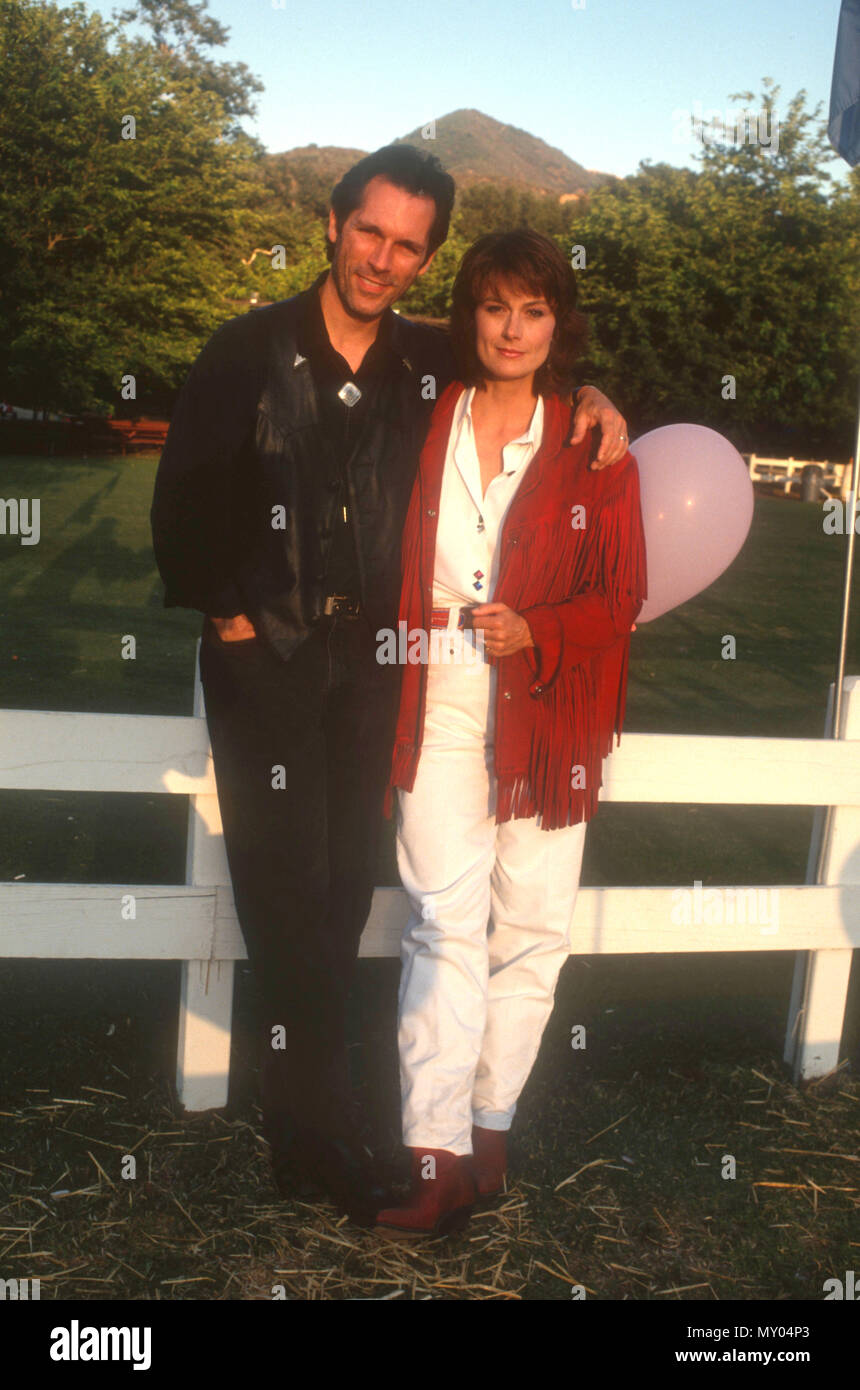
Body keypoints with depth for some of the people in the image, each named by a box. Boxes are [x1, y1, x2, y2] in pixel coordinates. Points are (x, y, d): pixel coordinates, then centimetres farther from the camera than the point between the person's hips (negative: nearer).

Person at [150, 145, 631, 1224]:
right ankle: (318, 1118, 8)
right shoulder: (252, 349, -4)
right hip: (264, 652, -3)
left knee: (344, 878, 7)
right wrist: (222, 611, -4)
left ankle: (303, 1101, 22)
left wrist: (588, 395, 1)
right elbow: (182, 494, -2)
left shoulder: (428, 364, 4)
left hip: (368, 657, 3)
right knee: (286, 874, -4)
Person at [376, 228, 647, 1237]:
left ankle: (490, 1123, 20)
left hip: (545, 714, 1)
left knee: (532, 927, 4)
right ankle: (439, 1158, -5)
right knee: (445, 921, -7)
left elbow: (621, 596, 2)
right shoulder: (421, 429, 6)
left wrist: (536, 633, -15)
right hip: (439, 703, 0)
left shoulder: (593, 450, 3)